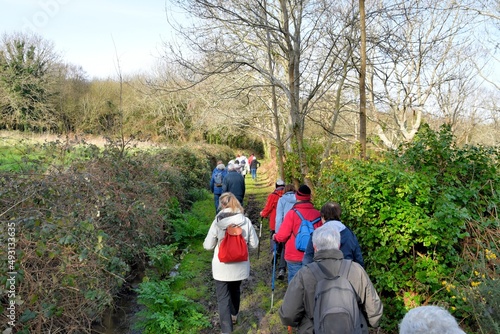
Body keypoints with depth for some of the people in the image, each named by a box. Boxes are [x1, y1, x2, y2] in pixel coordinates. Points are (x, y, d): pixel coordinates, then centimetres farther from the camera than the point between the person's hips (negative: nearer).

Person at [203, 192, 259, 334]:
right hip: (240, 266, 4)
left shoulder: (217, 222, -15)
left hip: (221, 268, -3)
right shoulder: (246, 221, -10)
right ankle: (234, 315, 50)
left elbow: (208, 246, -7)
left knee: (223, 298, 8)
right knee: (235, 291, 28)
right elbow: (254, 244, -2)